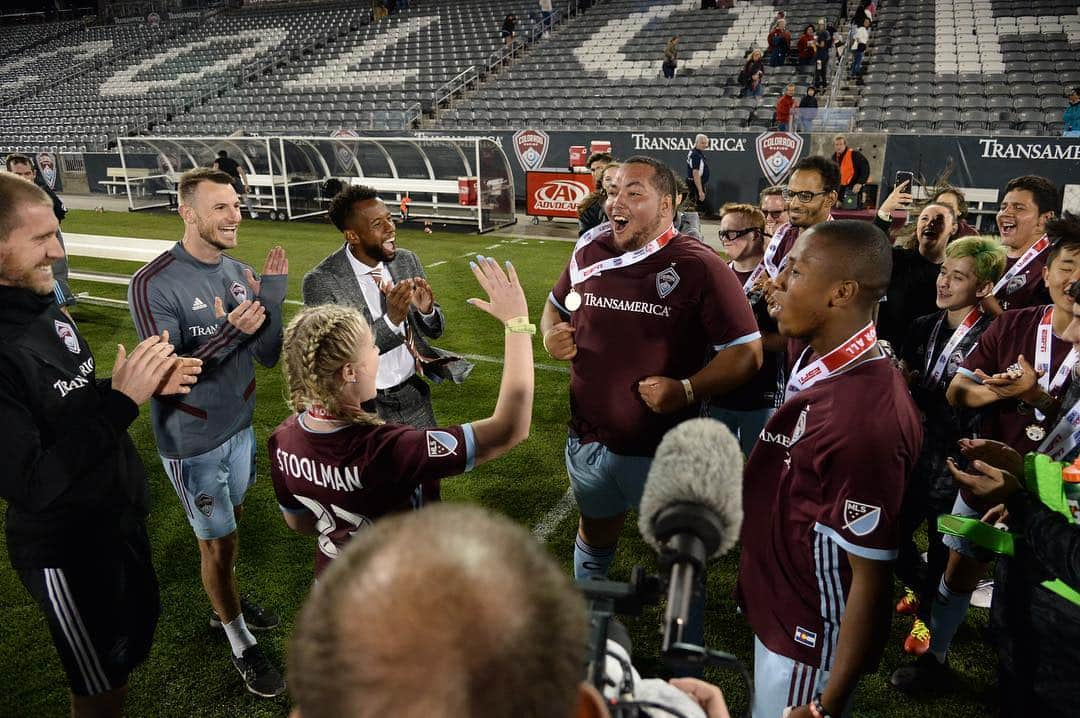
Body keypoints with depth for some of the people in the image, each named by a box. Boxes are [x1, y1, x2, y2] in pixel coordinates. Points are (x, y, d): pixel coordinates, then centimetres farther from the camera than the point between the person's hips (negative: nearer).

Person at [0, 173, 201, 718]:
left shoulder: (45, 309, -1)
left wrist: (148, 384, -5)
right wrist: (122, 400, -30)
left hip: (121, 517, 8)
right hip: (66, 550, -8)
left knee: (140, 628, 26)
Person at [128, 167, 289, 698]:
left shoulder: (240, 274, -4)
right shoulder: (154, 285, -20)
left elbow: (268, 357, -4)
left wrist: (272, 300, -18)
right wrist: (229, 334, -35)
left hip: (239, 426, 5)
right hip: (191, 442, -5)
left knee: (229, 529, 22)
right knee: (218, 542, 8)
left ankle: (226, 605, 46)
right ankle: (241, 644, 27)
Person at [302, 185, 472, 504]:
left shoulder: (407, 260, -4)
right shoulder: (321, 282, -19)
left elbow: (434, 330, 3)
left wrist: (427, 309, -20)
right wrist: (390, 320, -33)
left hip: (413, 395, 5)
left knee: (429, 477, 20)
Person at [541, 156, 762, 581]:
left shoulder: (699, 267, -15)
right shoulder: (590, 253, -1)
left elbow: (746, 352, -13)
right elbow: (556, 306, 17)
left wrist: (686, 390, -26)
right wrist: (551, 334, -5)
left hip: (664, 449, -4)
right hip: (589, 438, 5)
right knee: (596, 530, 27)